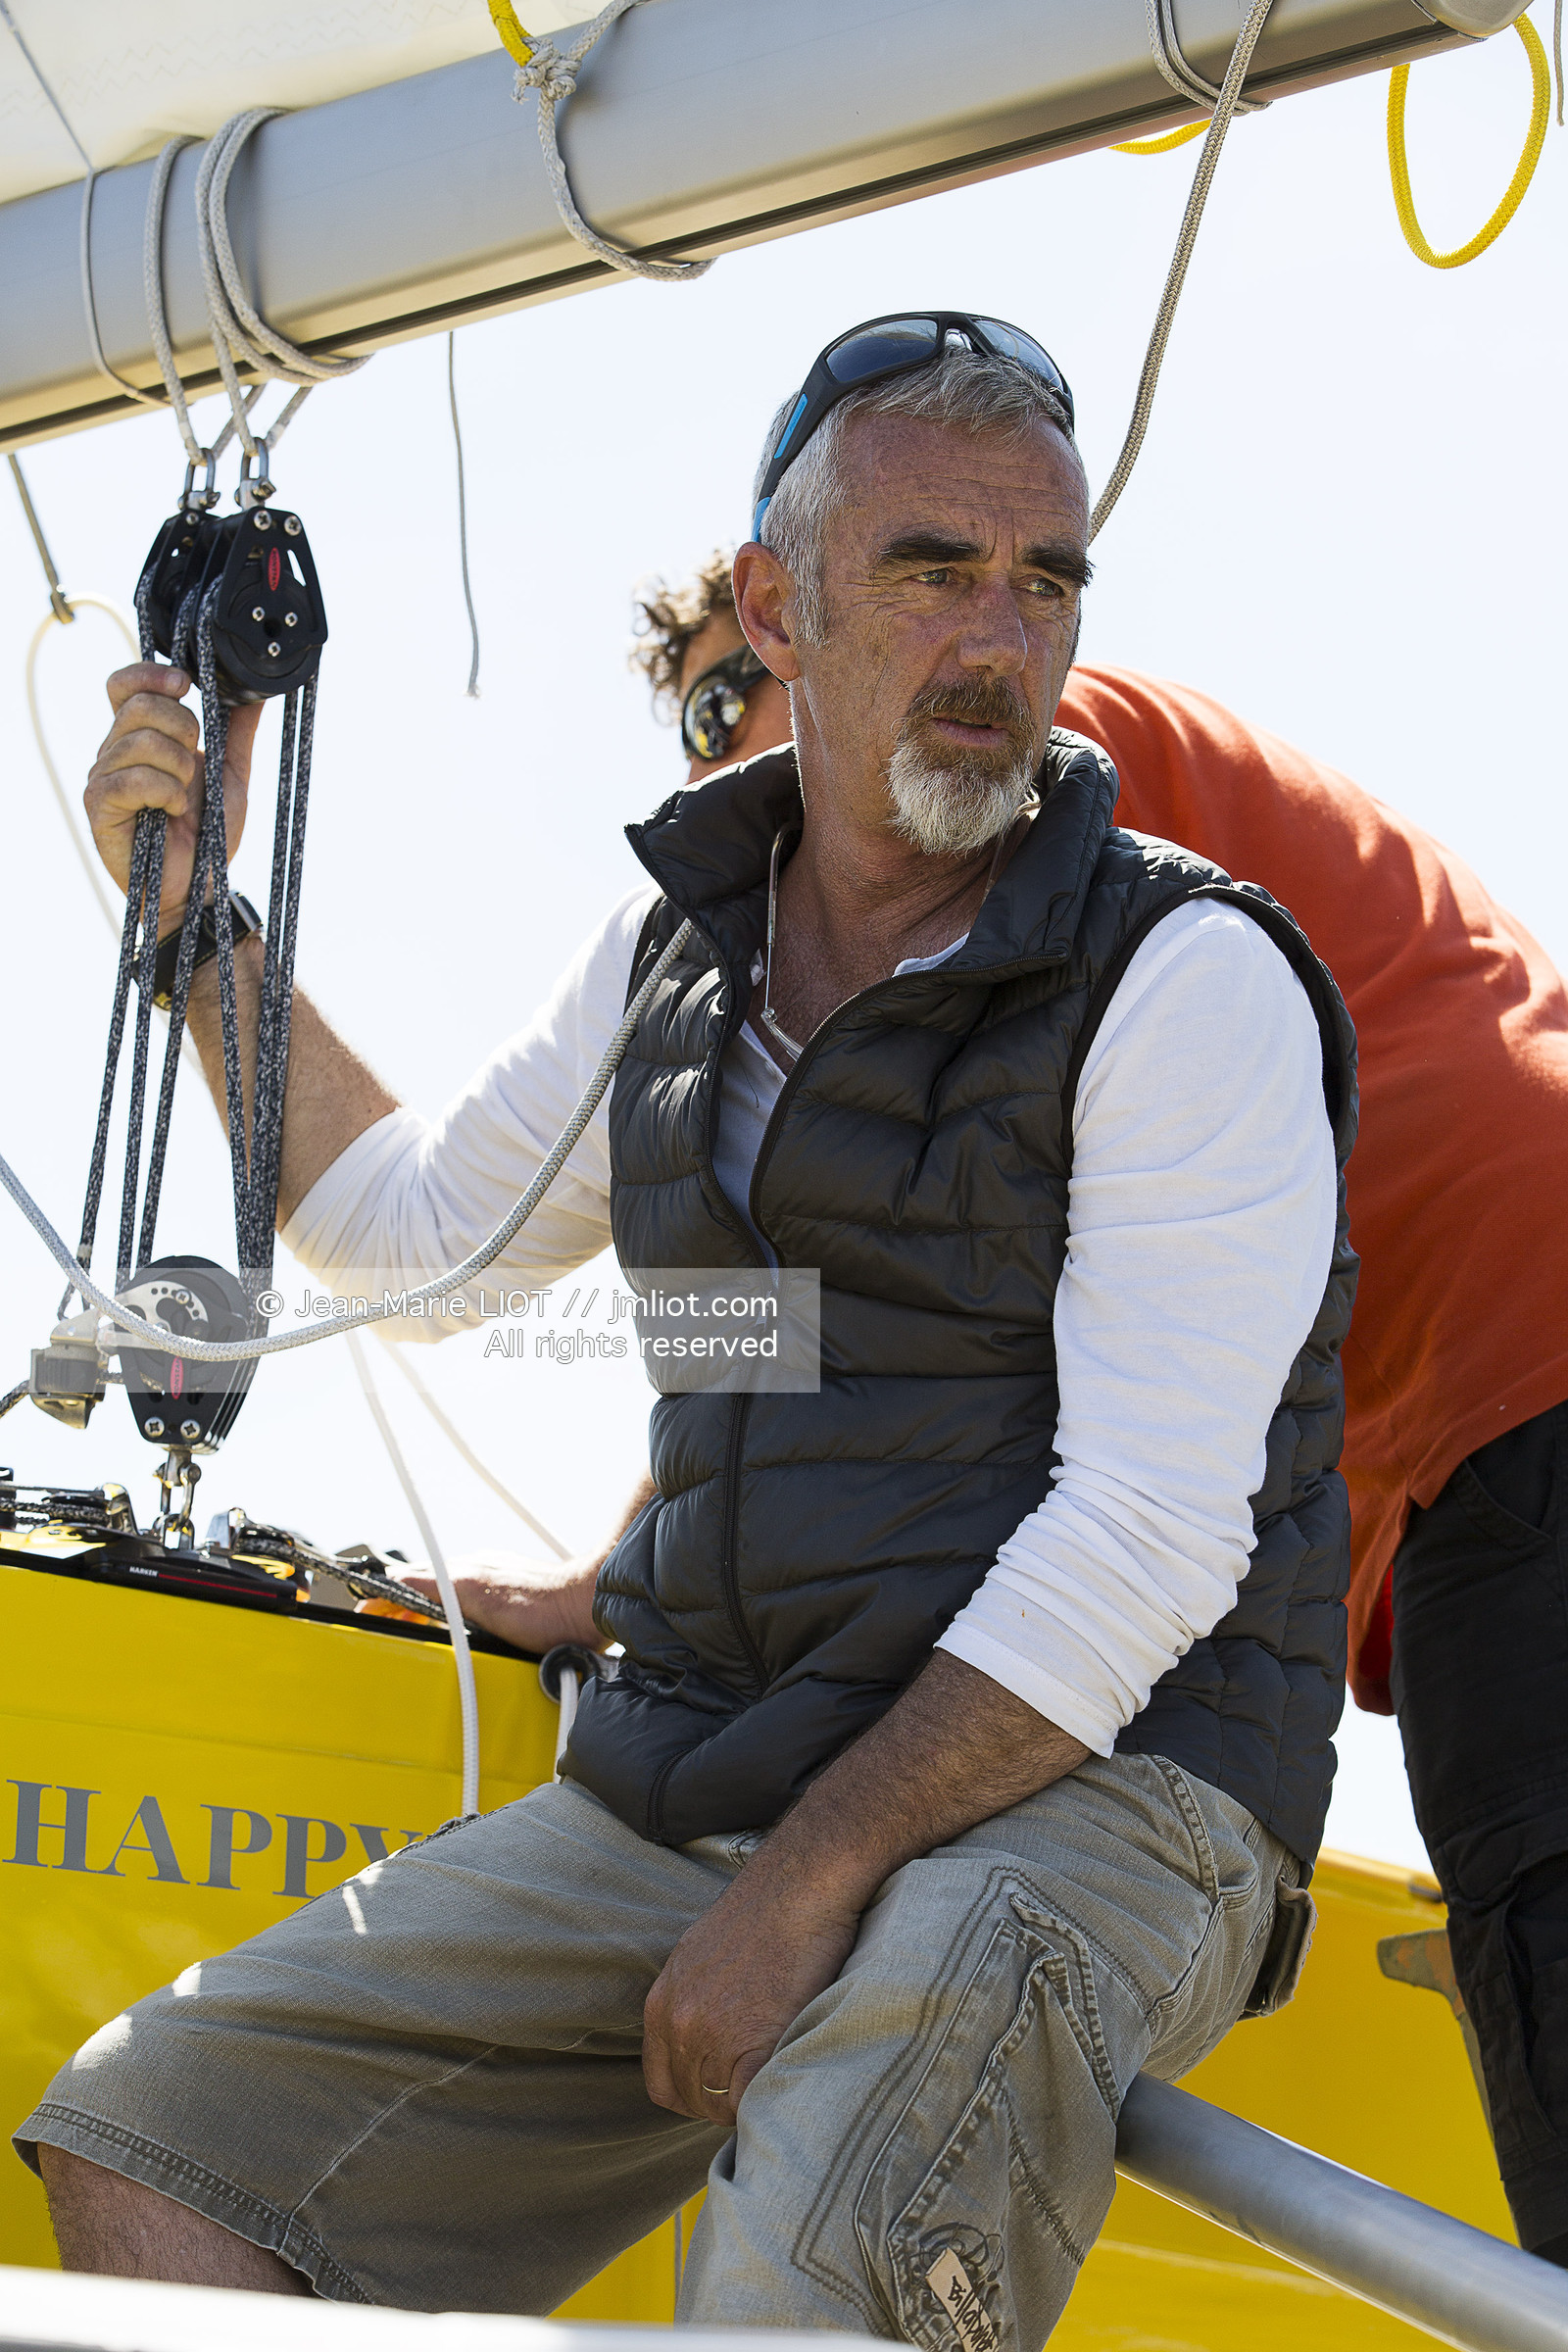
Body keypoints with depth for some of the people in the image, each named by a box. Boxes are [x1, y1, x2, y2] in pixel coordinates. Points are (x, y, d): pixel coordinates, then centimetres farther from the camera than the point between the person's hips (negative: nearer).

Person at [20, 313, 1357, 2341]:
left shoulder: (1186, 976, -8)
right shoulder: (679, 935, 13)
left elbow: (1151, 1541, -15)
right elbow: (411, 1223, 29)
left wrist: (809, 1891, -19)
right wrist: (200, 916, 19)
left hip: (1094, 1792, -7)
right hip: (685, 1788, 7)